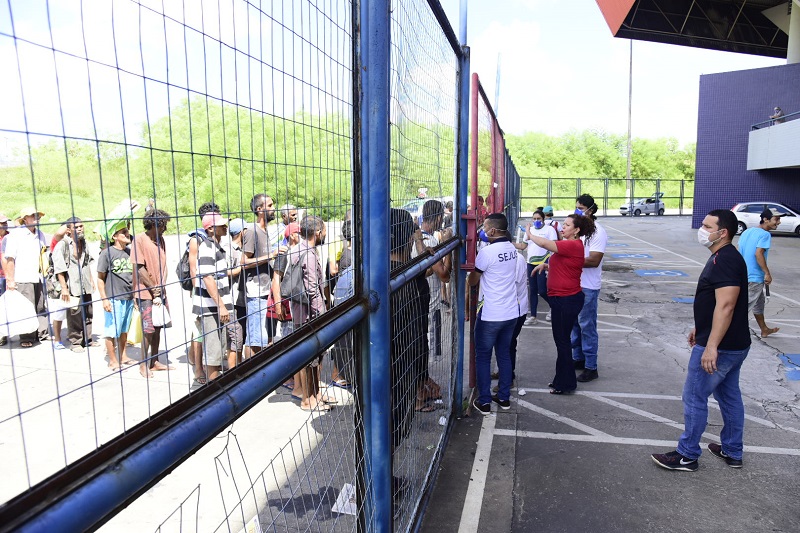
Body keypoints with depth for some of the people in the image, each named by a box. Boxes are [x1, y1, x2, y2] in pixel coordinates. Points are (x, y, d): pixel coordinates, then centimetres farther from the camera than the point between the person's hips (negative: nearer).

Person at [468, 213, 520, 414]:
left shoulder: (487, 252, -18)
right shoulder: (512, 249, 4)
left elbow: (472, 281, -8)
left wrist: (472, 271, 13)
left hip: (490, 314, -7)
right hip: (511, 312, 7)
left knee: (483, 357, 6)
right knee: (504, 354, 17)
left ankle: (484, 402, 12)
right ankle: (504, 397, 26)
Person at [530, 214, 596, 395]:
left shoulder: (573, 245, -19)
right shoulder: (569, 245, 14)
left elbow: (545, 243, -28)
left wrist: (529, 235, -10)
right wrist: (546, 265, 4)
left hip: (567, 299, -10)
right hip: (562, 298, 11)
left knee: (562, 340, 0)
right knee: (561, 338, 17)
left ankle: (566, 384, 14)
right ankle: (561, 380, 30)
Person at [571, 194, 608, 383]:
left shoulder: (598, 232, -14)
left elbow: (594, 260, -22)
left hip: (588, 287, -8)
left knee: (587, 326, -1)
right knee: (575, 323, 16)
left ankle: (591, 367, 9)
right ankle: (578, 358, 31)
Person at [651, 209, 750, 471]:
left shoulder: (725, 260, -21)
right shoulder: (723, 257, 11)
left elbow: (726, 305, -28)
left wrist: (711, 346, -30)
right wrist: (700, 328, 24)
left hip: (719, 346, -11)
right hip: (733, 344, 11)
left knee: (694, 398, 0)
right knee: (729, 396, 19)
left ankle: (687, 455, 12)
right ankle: (732, 451, 32)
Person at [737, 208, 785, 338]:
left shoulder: (747, 231, 9)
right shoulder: (765, 234, -15)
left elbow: (739, 251, 13)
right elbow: (758, 254, -25)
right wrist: (767, 273, -19)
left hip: (742, 274, 9)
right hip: (754, 277, -9)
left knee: (758, 303, 23)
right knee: (746, 305, -4)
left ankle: (764, 330, 38)